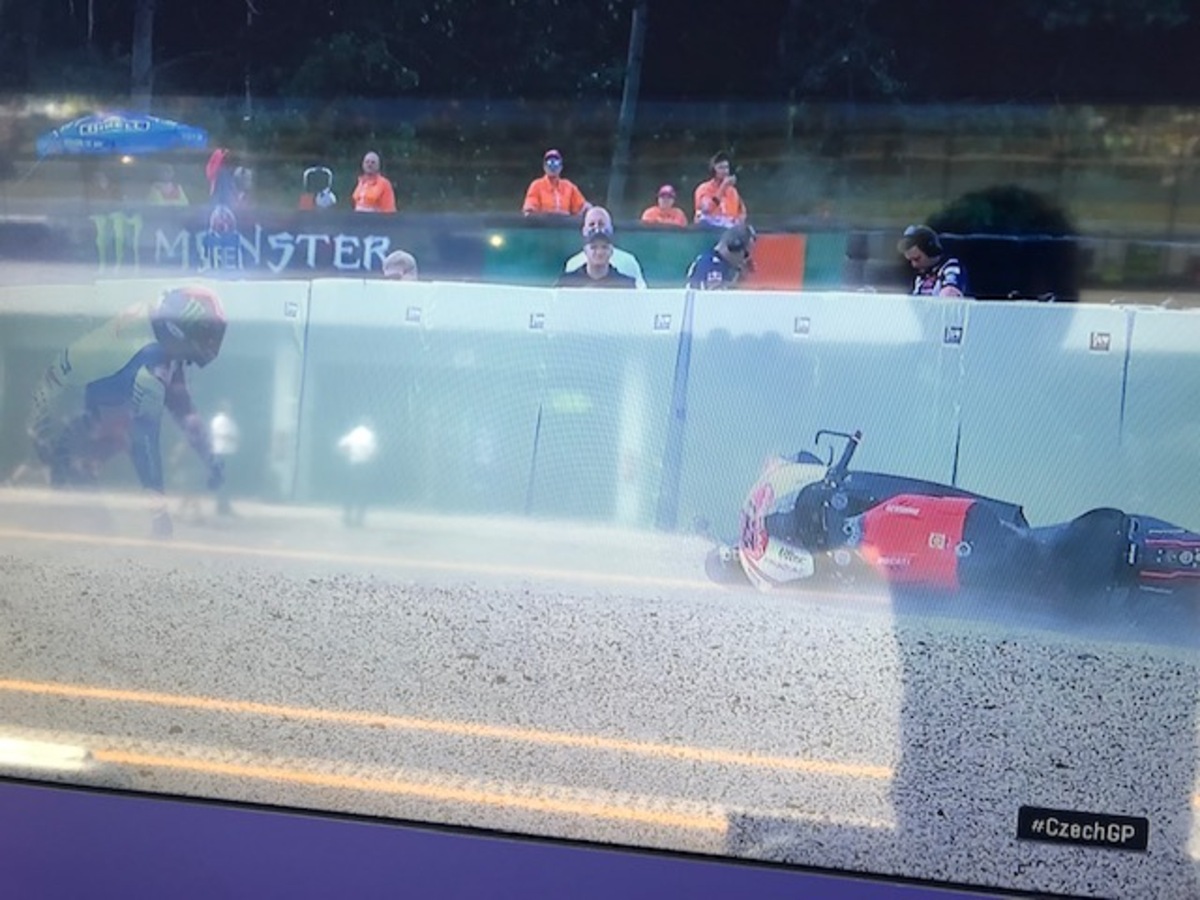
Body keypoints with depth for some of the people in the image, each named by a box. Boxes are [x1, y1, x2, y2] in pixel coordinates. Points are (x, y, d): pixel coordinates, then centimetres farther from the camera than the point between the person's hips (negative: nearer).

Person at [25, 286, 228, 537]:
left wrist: (209, 459, 6)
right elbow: (144, 441, -30)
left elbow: (180, 404, 2)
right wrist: (158, 506, -24)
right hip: (61, 434, -9)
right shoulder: (148, 368, -33)